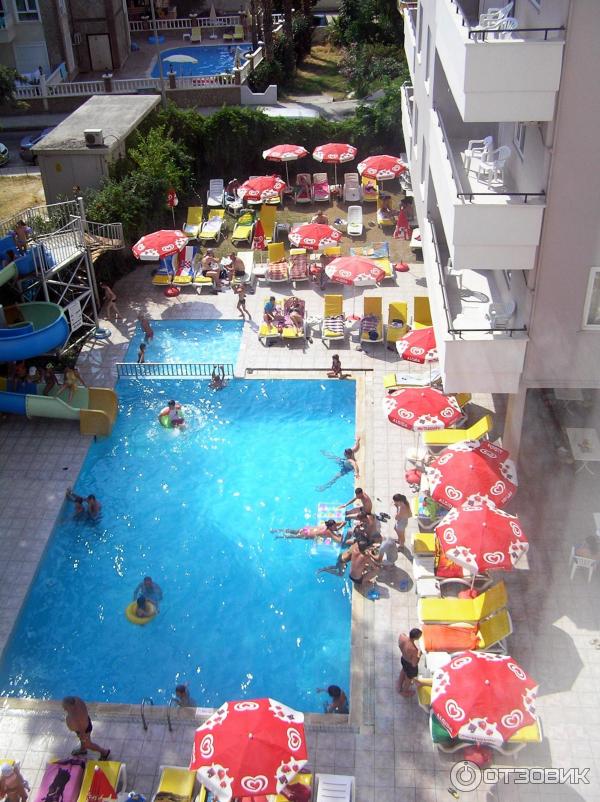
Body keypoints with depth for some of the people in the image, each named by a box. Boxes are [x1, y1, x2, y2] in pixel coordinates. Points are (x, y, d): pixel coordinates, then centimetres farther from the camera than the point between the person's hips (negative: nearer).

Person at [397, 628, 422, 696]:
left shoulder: (402, 636, -28)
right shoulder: (414, 650, -44)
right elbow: (414, 664, -30)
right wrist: (419, 655, -18)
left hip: (403, 659, 6)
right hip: (410, 665, -6)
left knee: (403, 673, 37)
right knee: (409, 679, 27)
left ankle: (399, 688, 64)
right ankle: (404, 692, 57)